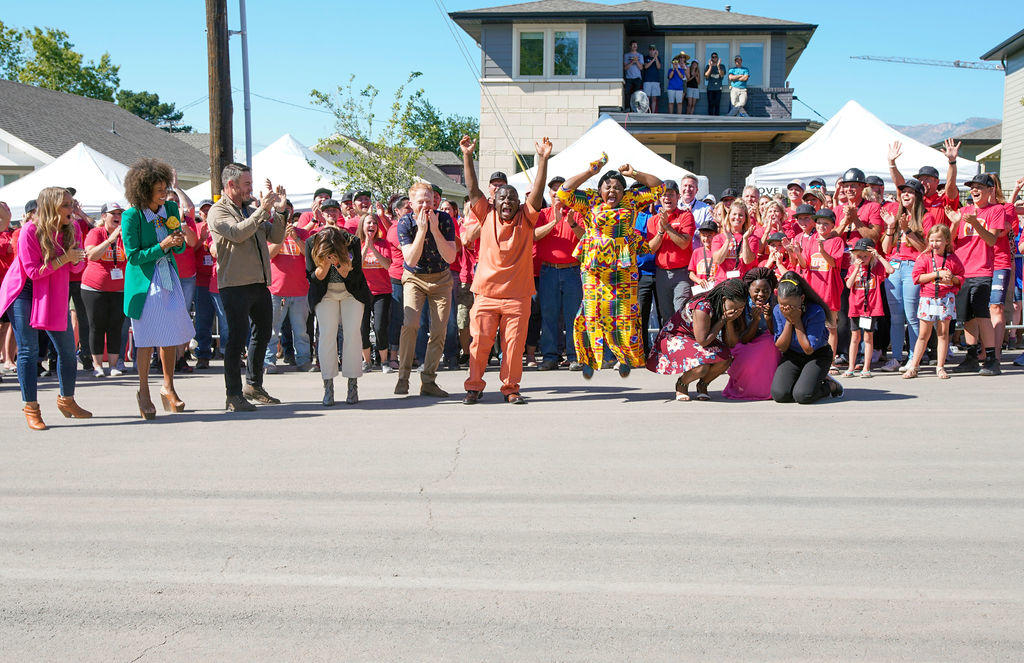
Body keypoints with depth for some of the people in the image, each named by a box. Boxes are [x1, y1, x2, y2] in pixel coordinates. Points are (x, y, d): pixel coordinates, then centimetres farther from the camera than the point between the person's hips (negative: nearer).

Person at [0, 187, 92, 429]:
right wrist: (64, 258, -22)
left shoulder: (72, 229, -3)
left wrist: (77, 259, -18)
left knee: (67, 349, 7)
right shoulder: (30, 231, -18)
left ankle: (66, 400, 24)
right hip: (24, 293, -5)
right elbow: (34, 271, -19)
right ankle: (31, 407, 1)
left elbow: (77, 267, 5)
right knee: (28, 350, -6)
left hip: (55, 294, 6)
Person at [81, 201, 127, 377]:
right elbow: (92, 255, -18)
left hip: (119, 289, 2)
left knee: (116, 327, 2)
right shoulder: (95, 233, -3)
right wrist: (111, 239, -25)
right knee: (97, 326, 1)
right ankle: (97, 365, 7)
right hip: (94, 288, -2)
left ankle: (113, 365, 7)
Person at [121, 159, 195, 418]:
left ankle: (168, 387, 22)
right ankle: (143, 391, 14)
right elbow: (133, 256, -14)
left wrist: (179, 242, -12)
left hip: (169, 278, 5)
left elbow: (180, 248, 11)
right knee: (147, 338, -1)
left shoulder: (171, 209, 3)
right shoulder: (131, 216, -13)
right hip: (144, 281, -5)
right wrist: (162, 246, -23)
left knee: (171, 334, 7)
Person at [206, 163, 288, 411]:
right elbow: (237, 233, -21)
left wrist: (279, 211, -1)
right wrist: (263, 210, -20)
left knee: (262, 334, 15)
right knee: (237, 337, -8)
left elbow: (276, 238, 13)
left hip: (260, 284, 8)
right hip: (235, 285, -8)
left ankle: (254, 385, 29)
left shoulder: (251, 211, 19)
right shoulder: (218, 211, -3)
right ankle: (233, 395, -2)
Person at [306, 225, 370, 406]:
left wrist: (345, 269, -33)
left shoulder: (353, 242, -22)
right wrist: (324, 266, -30)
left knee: (352, 333, -11)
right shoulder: (311, 243, -19)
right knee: (327, 334, -13)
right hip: (325, 294, 0)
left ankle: (353, 385, -4)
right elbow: (313, 278, -11)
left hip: (351, 293, 0)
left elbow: (356, 278, -13)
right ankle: (328, 387, -8)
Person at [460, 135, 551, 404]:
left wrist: (543, 159, -15)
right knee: (480, 342, 0)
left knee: (514, 343, 1)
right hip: (486, 292, 0)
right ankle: (474, 387, 11)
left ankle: (510, 388, 13)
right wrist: (467, 156, -10)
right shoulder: (487, 215, 6)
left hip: (517, 295, 0)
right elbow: (473, 189, -1)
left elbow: (538, 191, -5)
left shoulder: (525, 218, 5)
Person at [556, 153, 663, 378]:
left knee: (625, 312, -1)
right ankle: (589, 358, 9)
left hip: (624, 267, 1)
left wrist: (634, 174, 5)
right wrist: (590, 171, -4)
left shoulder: (631, 200, 11)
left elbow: (658, 187, 14)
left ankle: (626, 357, 15)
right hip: (594, 267, -1)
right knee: (594, 311, -4)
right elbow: (564, 192, -4)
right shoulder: (591, 201, 6)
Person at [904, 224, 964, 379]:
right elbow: (917, 277, -8)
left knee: (943, 333, 3)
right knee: (924, 334, 2)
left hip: (946, 298, 1)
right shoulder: (924, 257, 2)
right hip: (927, 298, -1)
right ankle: (913, 367, 7)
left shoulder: (952, 259, 5)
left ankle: (940, 367, 10)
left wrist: (952, 278, -11)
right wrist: (938, 274, -14)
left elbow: (961, 278, 11)